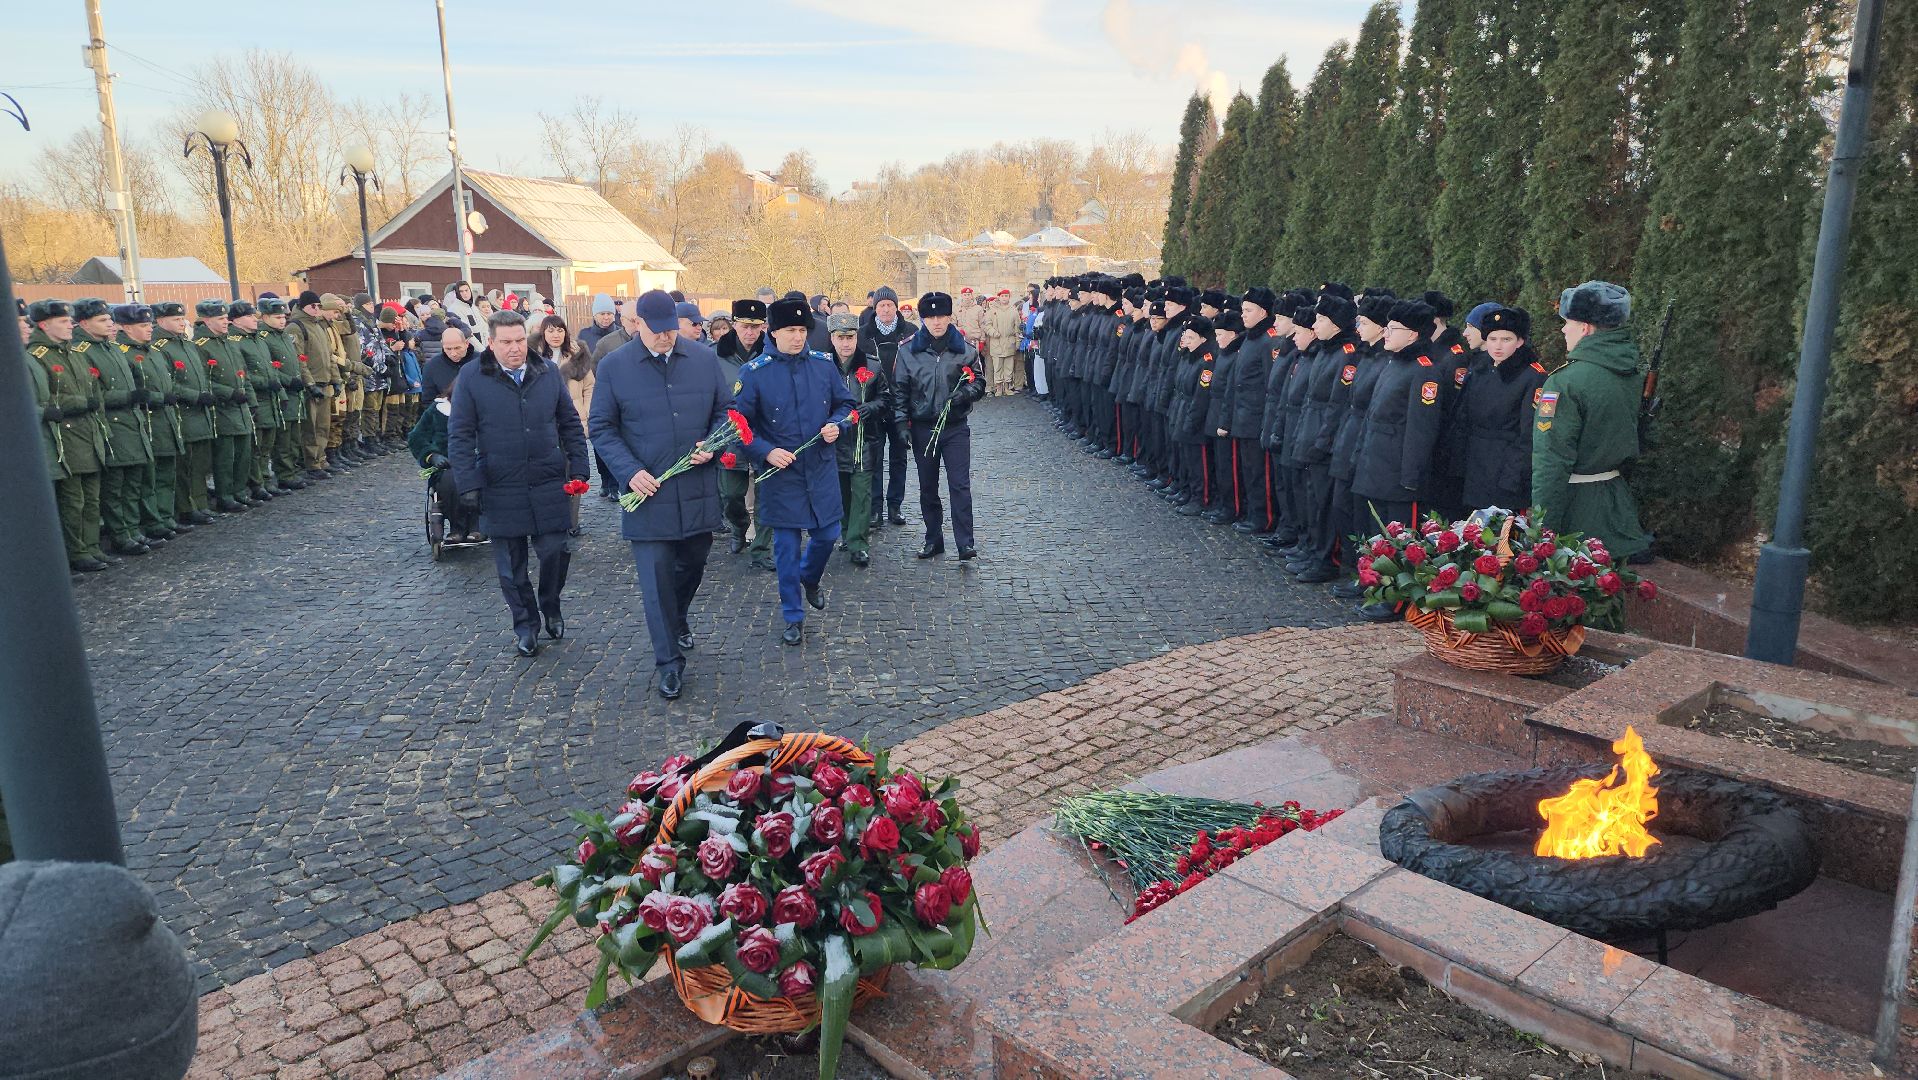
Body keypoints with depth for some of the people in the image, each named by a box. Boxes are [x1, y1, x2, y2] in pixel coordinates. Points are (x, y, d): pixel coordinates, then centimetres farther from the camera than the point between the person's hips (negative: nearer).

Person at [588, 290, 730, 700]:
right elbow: (601, 428, 0)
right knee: (656, 575, -2)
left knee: (693, 562, 19)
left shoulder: (704, 358, 2)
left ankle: (677, 617, 49)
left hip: (698, 490, 3)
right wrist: (630, 471, -14)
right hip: (647, 490, -3)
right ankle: (669, 662, 10)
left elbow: (725, 409, 11)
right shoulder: (613, 366, -4)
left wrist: (712, 444, -9)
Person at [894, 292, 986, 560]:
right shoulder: (908, 350, 1)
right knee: (928, 487, 10)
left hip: (956, 427, -1)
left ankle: (965, 543, -6)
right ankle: (933, 540, 21)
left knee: (960, 485, -8)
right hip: (922, 428, 1)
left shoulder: (965, 349, 1)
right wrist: (902, 424, -4)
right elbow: (900, 390, 4)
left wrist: (966, 392, -16)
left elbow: (979, 383, 7)